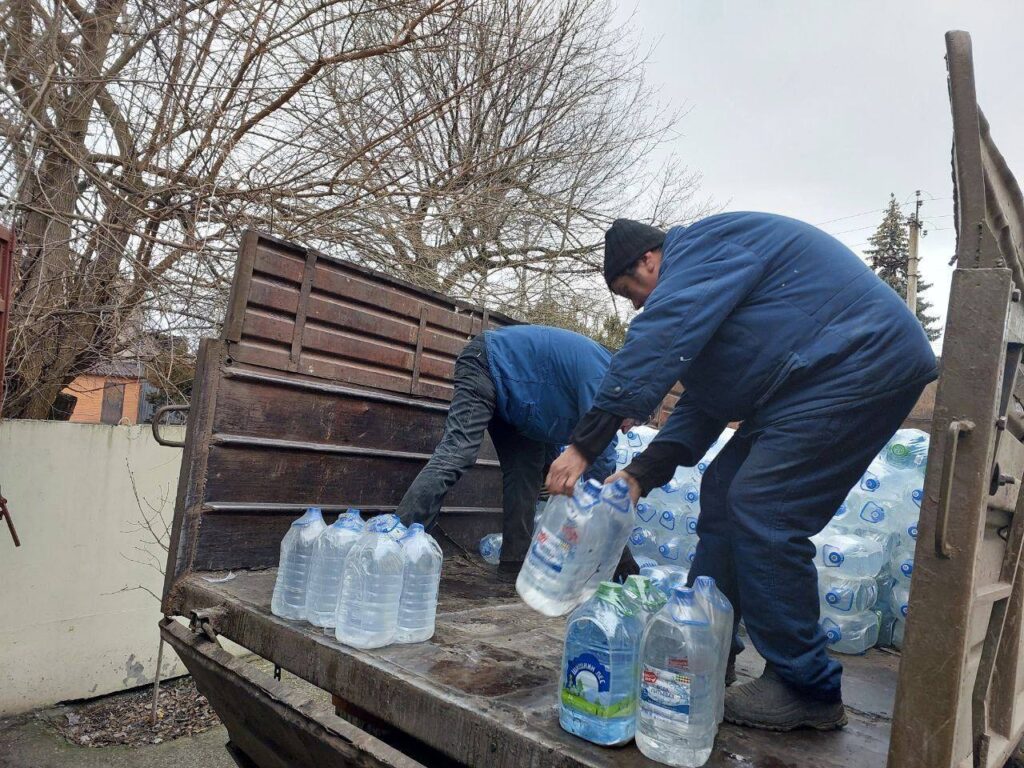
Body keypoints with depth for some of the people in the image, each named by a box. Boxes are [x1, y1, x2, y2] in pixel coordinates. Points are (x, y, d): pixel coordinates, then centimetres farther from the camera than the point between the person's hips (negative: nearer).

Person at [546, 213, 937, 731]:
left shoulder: (699, 246, -11)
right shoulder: (702, 282, 19)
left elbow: (654, 344, -26)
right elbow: (701, 404, 14)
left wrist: (583, 445, -24)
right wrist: (640, 474, 3)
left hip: (860, 363, -11)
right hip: (811, 380, 11)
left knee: (761, 510, -15)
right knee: (723, 493, 8)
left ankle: (807, 691, -1)